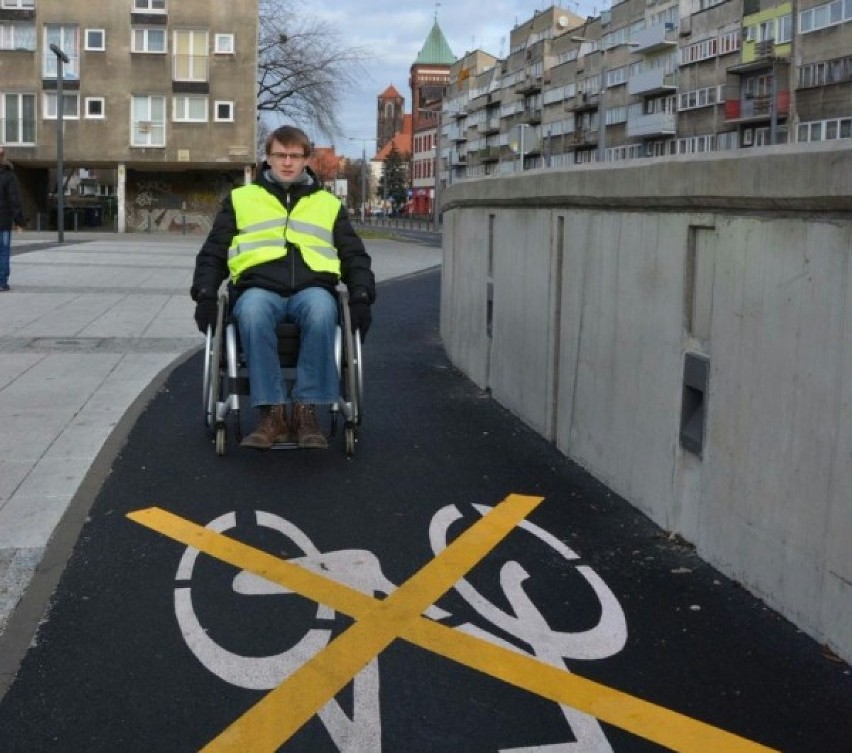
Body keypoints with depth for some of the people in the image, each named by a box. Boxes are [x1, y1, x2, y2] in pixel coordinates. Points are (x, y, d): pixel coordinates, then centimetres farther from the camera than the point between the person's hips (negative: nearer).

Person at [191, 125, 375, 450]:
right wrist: (205, 294, 2)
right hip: (259, 287, 0)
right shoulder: (241, 198, 23)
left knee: (321, 309, -39)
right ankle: (272, 412, -34)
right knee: (252, 310, -39)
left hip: (311, 288, 0)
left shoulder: (328, 203, 26)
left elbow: (355, 255, 23)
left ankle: (306, 409, -31)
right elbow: (213, 252, 21)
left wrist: (361, 296, 3)